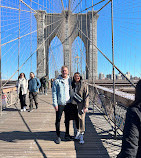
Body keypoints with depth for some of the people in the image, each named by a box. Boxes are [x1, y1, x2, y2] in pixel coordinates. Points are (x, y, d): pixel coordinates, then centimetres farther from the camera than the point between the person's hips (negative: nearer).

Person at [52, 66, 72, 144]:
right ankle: (58, 136, 17)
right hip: (60, 104, -3)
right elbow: (54, 93, -5)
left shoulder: (70, 80, 7)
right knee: (58, 120, 4)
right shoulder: (57, 81, -4)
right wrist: (55, 104, -10)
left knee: (67, 119, 13)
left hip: (68, 103, 3)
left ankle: (67, 134, 28)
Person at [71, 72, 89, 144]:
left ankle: (81, 136, 0)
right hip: (74, 104, 5)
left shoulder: (84, 85, -8)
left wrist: (86, 106, -15)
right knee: (76, 118, 12)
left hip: (81, 104, -5)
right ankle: (78, 132, 32)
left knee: (81, 118, -7)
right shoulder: (73, 85, 7)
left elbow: (86, 96, -9)